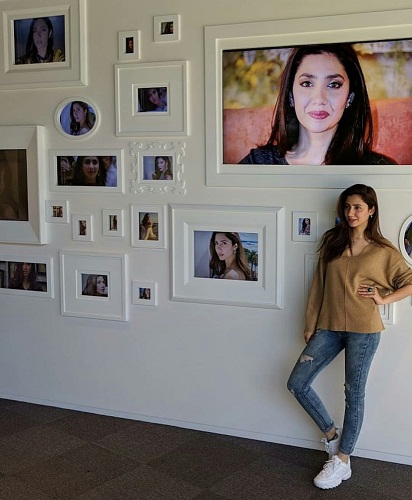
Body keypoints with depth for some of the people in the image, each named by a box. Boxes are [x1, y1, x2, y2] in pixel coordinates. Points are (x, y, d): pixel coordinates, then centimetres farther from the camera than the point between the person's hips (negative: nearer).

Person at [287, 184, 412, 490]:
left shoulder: (383, 251, -3)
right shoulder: (332, 242, 6)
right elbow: (319, 285, 8)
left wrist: (384, 299, -7)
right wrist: (311, 325, 7)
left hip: (363, 330, -4)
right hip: (329, 327, 4)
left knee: (354, 394, 4)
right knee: (297, 384, 1)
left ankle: (342, 462, 18)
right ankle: (332, 433, 22)